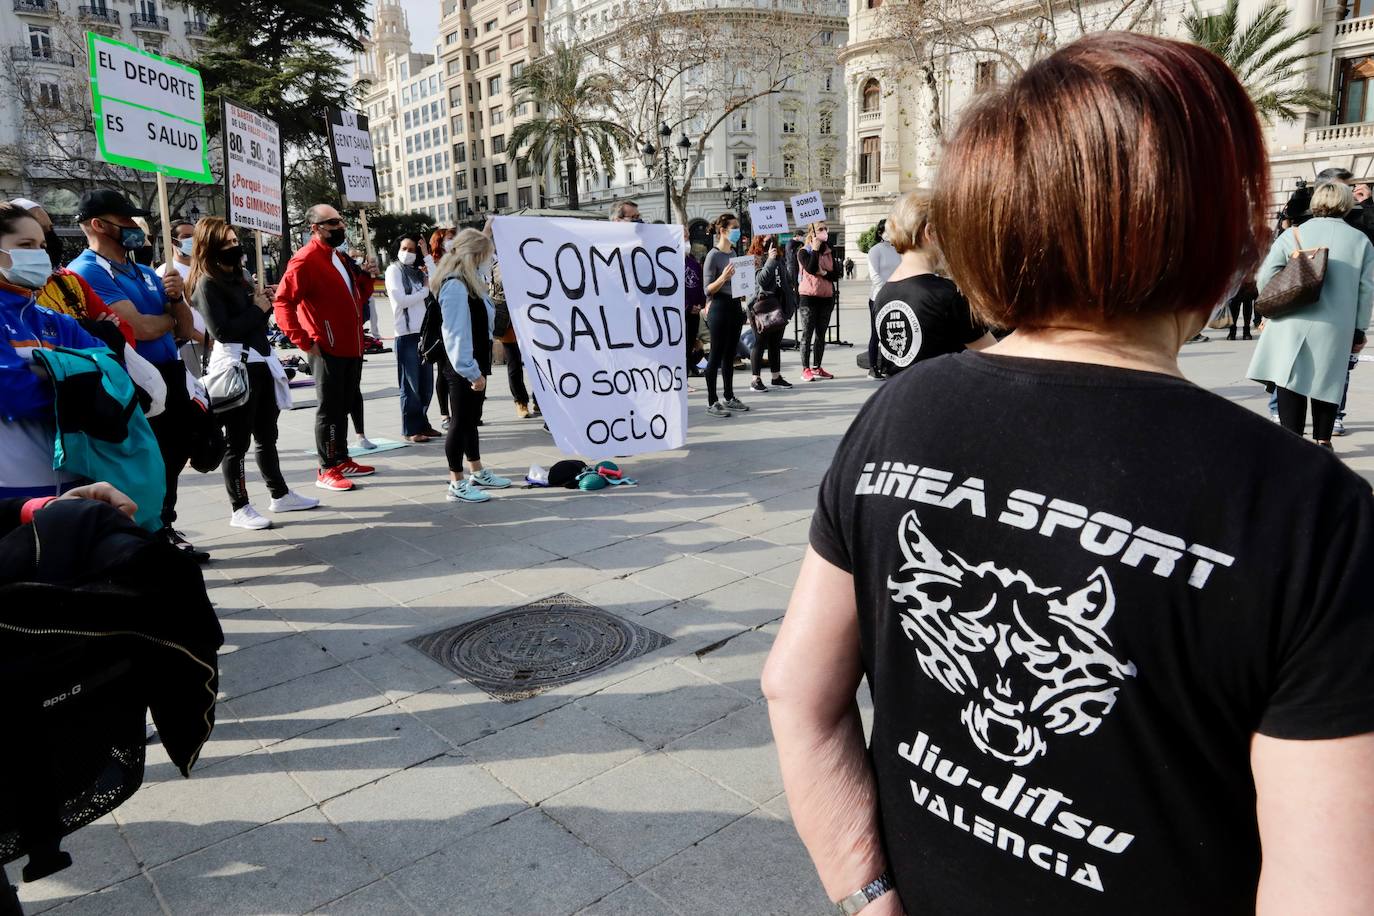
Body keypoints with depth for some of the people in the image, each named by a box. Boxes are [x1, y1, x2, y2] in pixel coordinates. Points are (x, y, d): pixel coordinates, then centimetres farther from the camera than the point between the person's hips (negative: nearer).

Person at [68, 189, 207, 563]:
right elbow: (142, 328, -21)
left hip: (171, 378, 8)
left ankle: (163, 529, 38)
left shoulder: (144, 272, 15)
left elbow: (186, 329, 13)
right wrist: (170, 318, 0)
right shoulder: (86, 272, -11)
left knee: (172, 459, 19)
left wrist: (176, 299, -7)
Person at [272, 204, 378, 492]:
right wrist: (305, 342, -19)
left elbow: (358, 296, 23)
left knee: (344, 406, 16)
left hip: (352, 348, 9)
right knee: (329, 409, -2)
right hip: (327, 350, -9)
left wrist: (366, 277, 4)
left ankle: (343, 461, 26)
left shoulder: (340, 257, 16)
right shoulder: (305, 260, -12)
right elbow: (283, 303, -18)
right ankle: (327, 471, 5)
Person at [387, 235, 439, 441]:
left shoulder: (419, 272, 18)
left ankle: (422, 424, 20)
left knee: (426, 384, 8)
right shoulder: (393, 270, 1)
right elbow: (401, 300, -10)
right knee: (410, 385, -3)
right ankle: (410, 430, 3)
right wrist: (425, 290, -1)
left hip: (424, 332, 6)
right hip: (406, 334, -6)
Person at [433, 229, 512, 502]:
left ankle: (477, 472, 29)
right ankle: (457, 484, 5)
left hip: (474, 364, 10)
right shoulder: (455, 286, -18)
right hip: (463, 368, -10)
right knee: (460, 421, -3)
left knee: (471, 418, 17)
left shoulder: (469, 283, 14)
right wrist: (471, 371, -22)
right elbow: (457, 334, -22)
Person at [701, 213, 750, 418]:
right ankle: (712, 401, 1)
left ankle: (729, 397, 21)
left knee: (730, 355, 13)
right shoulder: (713, 255, -11)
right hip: (720, 308, -8)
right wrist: (723, 278, -30)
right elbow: (708, 289, -14)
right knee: (716, 356, -4)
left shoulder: (734, 253, 12)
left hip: (735, 306, 8)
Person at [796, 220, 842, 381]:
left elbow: (836, 275, 6)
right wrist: (815, 250, -14)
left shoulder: (829, 252, 13)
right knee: (807, 333, -3)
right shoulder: (803, 252, -2)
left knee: (821, 333, 8)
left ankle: (817, 367, 16)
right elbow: (811, 269, -20)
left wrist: (824, 273, -12)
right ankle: (805, 369, 0)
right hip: (809, 296, -5)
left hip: (827, 297, 5)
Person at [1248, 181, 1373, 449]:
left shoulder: (1293, 234, 2)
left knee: (1291, 381, 1)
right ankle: (1322, 440, 21)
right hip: (1336, 329, 2)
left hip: (1292, 324, -2)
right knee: (1327, 381, 14)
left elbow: (1265, 277, -4)